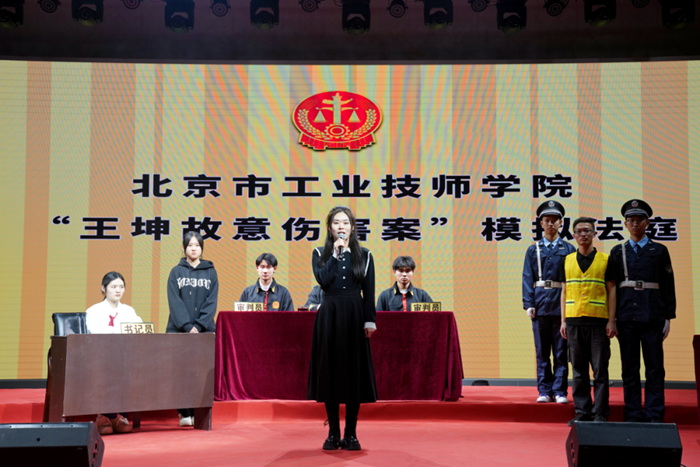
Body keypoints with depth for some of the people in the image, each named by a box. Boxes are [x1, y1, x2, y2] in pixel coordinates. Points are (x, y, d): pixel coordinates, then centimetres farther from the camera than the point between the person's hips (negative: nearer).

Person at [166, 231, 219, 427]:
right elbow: (174, 302, -2)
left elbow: (211, 302, 1)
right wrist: (187, 326, -13)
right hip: (179, 330, 0)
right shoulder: (176, 272, 6)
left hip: (205, 330, 1)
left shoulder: (210, 272, 8)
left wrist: (199, 325, -11)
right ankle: (184, 413, 3)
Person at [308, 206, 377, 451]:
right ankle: (333, 433, 10)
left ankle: (351, 434, 9)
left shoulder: (364, 255, 8)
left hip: (355, 315, 0)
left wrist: (370, 320, -6)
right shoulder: (320, 254, 7)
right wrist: (335, 254, -10)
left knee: (354, 372, 0)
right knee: (331, 370, 1)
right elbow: (322, 280, -11)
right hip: (330, 315, 0)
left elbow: (369, 292, 3)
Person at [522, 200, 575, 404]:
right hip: (540, 304, 1)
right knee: (542, 351, 5)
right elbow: (528, 278, 5)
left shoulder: (568, 249, 8)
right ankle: (544, 391, 11)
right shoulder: (533, 250, 10)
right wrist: (528, 304, -5)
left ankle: (560, 391, 7)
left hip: (562, 304, -1)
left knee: (561, 351, 1)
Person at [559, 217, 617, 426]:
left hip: (598, 321, -2)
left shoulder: (605, 259, 4)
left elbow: (611, 291, 4)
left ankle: (600, 413, 5)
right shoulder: (568, 261, 11)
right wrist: (563, 320, 7)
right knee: (579, 370, 6)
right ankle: (582, 412, 13)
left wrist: (611, 321, -3)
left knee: (600, 369, -1)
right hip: (574, 322, 2)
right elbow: (564, 291, 14)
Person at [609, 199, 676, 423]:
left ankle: (654, 416, 4)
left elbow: (668, 286, 8)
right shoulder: (617, 252, 12)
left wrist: (668, 318, 1)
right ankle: (633, 416, 8)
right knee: (629, 369, 3)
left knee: (655, 368, -1)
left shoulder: (660, 251, 10)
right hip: (626, 318, 1)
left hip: (653, 317, -1)